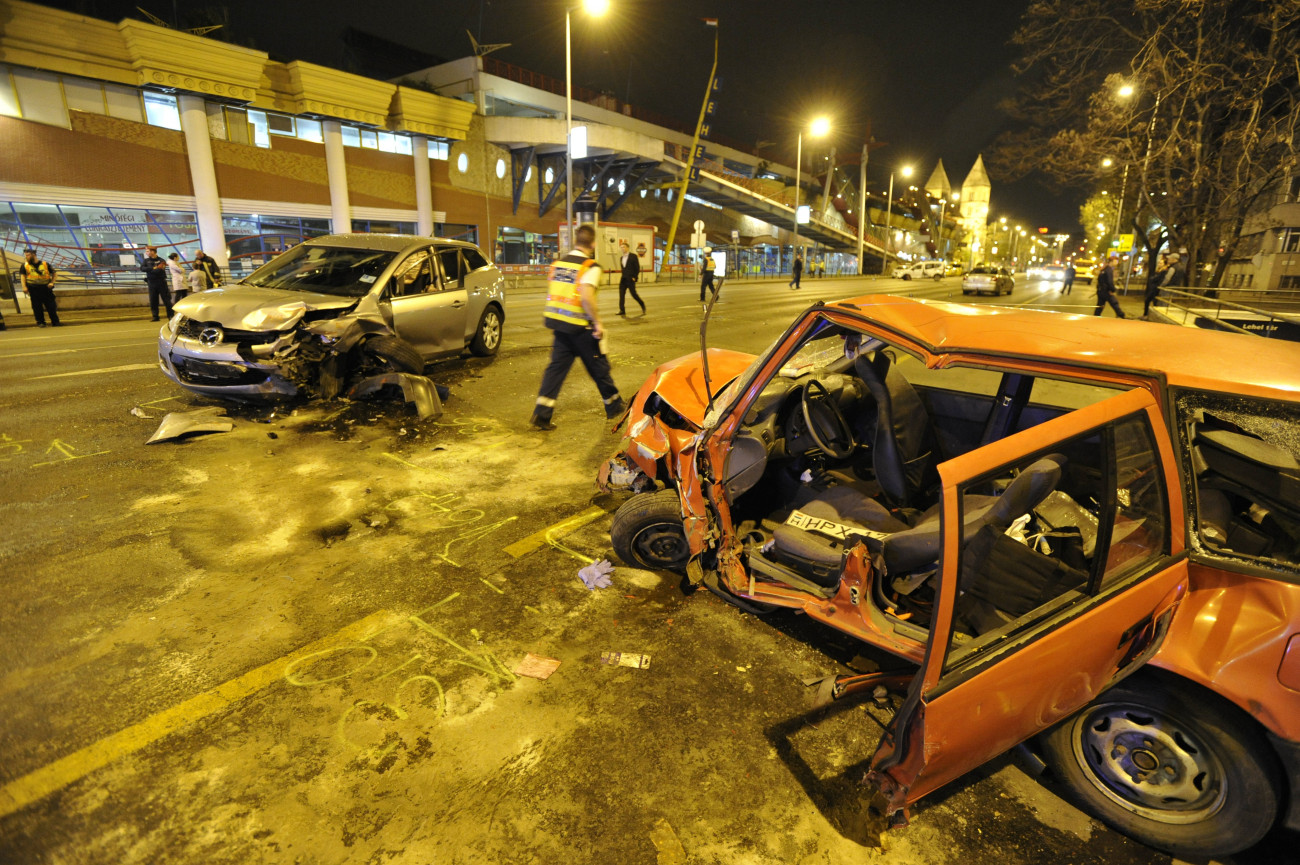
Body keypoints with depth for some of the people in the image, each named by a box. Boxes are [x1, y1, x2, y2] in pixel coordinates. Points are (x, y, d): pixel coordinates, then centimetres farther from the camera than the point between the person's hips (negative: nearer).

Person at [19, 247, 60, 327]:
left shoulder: (45, 264, 7)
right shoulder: (24, 265, 9)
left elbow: (55, 273, 13)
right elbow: (22, 276, 4)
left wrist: (52, 282, -1)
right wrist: (24, 286, -8)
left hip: (46, 288, -1)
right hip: (34, 289, 1)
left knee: (51, 306, -2)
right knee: (37, 307, 1)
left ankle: (55, 322, 4)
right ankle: (40, 322, 6)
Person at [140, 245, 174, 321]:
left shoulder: (161, 261, -3)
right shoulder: (146, 260, 10)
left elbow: (159, 271, -14)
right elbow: (142, 268, -5)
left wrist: (148, 270, -5)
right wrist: (153, 268, -15)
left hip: (161, 283, -4)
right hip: (151, 283, 4)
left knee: (166, 299, -1)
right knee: (153, 301, 4)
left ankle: (171, 315, 5)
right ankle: (155, 316, 9)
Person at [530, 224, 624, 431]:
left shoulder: (558, 262, 9)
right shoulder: (591, 267, -12)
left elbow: (551, 294, 14)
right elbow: (587, 296, -25)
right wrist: (598, 322, -17)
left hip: (559, 325, 6)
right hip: (581, 328, -5)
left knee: (556, 367, 8)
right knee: (599, 368, 11)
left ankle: (541, 414, 0)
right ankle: (614, 406, 29)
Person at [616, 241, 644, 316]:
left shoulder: (633, 256, -5)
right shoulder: (621, 258, 15)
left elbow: (637, 268, -6)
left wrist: (635, 277, -12)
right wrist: (622, 276, 13)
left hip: (630, 279, -6)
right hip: (623, 279, 6)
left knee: (634, 294, -3)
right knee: (621, 294, -5)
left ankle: (642, 305, 20)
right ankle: (622, 310, -6)